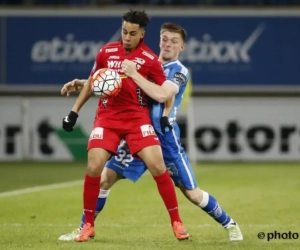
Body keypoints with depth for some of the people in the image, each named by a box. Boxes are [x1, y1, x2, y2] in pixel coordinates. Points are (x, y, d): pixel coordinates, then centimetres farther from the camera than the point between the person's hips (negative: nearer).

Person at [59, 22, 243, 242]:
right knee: (105, 178, -3)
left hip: (165, 138, -4)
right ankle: (84, 228, 9)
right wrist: (82, 84, 2)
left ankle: (230, 224, 15)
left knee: (191, 193, -4)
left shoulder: (180, 72, -5)